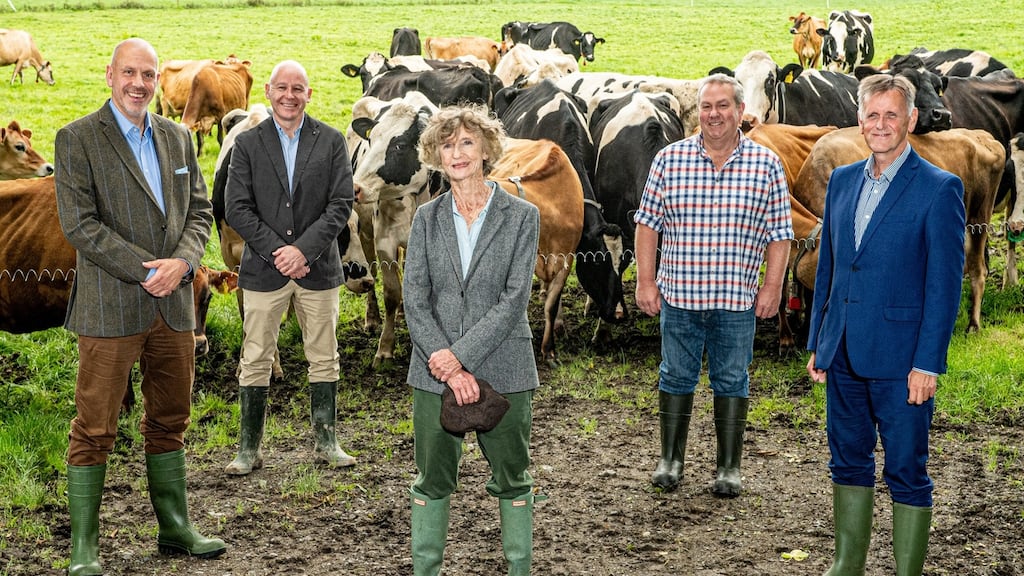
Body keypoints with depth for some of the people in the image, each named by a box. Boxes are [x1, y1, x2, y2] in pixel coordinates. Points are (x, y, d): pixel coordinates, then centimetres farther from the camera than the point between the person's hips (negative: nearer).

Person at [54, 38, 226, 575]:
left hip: (173, 306, 6)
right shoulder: (77, 139, -5)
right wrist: (146, 271, -16)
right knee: (94, 430, 0)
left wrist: (182, 262, -7)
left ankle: (175, 527, 26)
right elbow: (79, 224, -12)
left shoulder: (177, 137, 13)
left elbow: (199, 210, 13)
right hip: (110, 307, -5)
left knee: (169, 422, 14)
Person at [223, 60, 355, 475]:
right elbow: (236, 208, -4)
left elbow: (341, 204, -4)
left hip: (318, 268, 1)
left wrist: (303, 249, -14)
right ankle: (249, 449, 12)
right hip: (263, 269, -1)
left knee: (324, 360, 9)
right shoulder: (247, 144, 2)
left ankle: (325, 442, 20)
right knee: (255, 361, 3)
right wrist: (276, 250, -14)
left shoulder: (331, 141, 3)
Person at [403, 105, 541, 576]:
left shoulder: (522, 216, -2)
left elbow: (514, 299, -10)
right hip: (435, 372, 2)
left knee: (511, 479, 9)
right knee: (432, 480, 9)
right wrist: (445, 364, -13)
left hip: (502, 370, -2)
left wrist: (460, 356, -16)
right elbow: (414, 298, -2)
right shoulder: (427, 218, 5)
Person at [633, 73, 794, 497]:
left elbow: (779, 232, 3)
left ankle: (729, 467, 19)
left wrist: (772, 286, -2)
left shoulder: (765, 164, 1)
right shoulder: (669, 159, 2)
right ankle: (670, 460, 23)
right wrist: (645, 281, 0)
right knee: (676, 377, 10)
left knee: (732, 381, 8)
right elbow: (648, 223, 5)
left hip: (738, 300, 0)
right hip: (678, 296, 1)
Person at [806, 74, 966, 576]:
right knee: (848, 460, 16)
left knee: (907, 472, 3)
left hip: (900, 361, -6)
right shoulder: (842, 181, 10)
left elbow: (945, 284, -10)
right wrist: (817, 342, 13)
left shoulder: (939, 189, -8)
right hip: (844, 355, 6)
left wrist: (928, 364, -15)